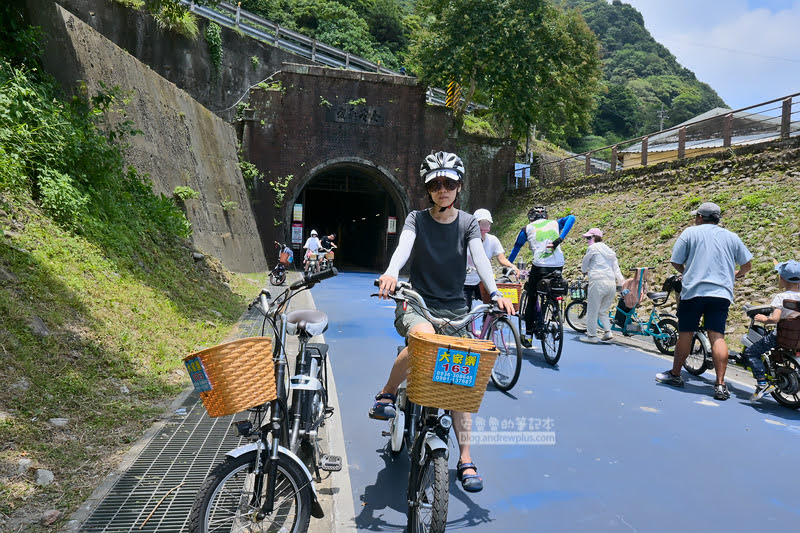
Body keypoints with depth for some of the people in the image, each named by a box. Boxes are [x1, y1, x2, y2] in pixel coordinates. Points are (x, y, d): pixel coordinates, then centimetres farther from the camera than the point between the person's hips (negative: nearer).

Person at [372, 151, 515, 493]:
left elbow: (479, 257, -12)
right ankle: (387, 394, -12)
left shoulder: (468, 223, 4)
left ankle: (465, 459, 6)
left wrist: (495, 293, -31)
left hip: (455, 308, 2)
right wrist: (391, 273, -43)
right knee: (425, 337, -37)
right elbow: (404, 246, -21)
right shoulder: (417, 219, 0)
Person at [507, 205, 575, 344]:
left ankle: (528, 335, 11)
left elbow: (516, 249, 18)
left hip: (540, 267, -2)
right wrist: (559, 239, -8)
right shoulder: (555, 223, 20)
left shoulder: (527, 229, 15)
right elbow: (571, 218, 1)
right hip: (558, 266, 2)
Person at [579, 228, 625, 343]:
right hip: (612, 283, 7)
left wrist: (585, 271, 33)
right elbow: (617, 270, 17)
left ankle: (591, 336, 6)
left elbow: (584, 265, 12)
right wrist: (623, 283, 15)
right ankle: (608, 332, 6)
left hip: (598, 281, -7)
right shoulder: (610, 250, 21)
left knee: (592, 311, 2)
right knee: (602, 310, 19)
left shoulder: (592, 248, 2)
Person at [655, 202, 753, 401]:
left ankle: (675, 375, 21)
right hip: (721, 293, 2)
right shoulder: (731, 236, 13)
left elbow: (676, 262, 2)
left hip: (693, 291, -2)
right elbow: (747, 265, 18)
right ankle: (720, 385, -6)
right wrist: (738, 274, 40)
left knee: (685, 334, 7)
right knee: (717, 336, -1)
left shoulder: (690, 232, 4)